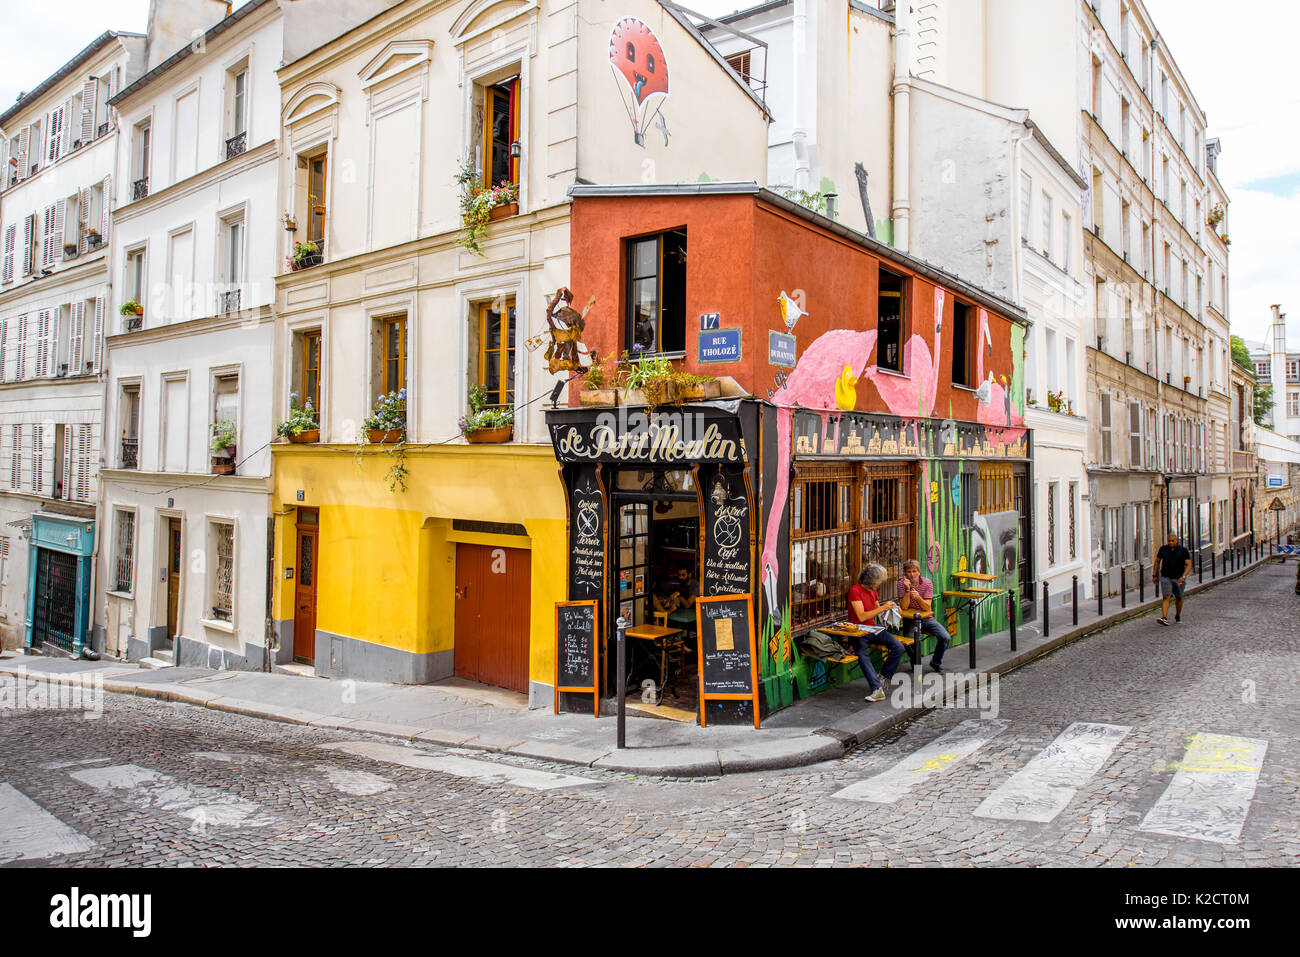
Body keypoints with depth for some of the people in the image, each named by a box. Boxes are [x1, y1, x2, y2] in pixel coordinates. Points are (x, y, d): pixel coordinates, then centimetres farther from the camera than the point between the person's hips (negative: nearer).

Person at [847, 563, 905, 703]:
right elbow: (861, 617, -19)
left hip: (873, 630, 7)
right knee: (862, 654, -33)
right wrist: (883, 607, -16)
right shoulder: (855, 591, -13)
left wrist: (890, 608, 6)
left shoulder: (873, 591, 11)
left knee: (898, 647, -14)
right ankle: (877, 689, -40)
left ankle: (883, 677, 2)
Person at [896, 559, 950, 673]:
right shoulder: (902, 583, -8)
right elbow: (904, 607, -14)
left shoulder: (927, 583, -6)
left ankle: (936, 661, 10)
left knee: (946, 637, -18)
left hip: (927, 618, 2)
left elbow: (927, 607, -14)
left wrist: (918, 597, -33)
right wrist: (907, 590, -25)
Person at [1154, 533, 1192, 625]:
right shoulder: (1163, 549, 2)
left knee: (1178, 598, 13)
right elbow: (1157, 561, 13)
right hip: (1165, 577, 0)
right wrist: (1154, 575, 10)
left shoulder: (1183, 551, -5)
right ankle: (1164, 618, -23)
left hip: (1178, 578, 0)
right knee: (1166, 597, -12)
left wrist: (1184, 576, -24)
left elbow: (1189, 565, -10)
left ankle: (1178, 616, 35)